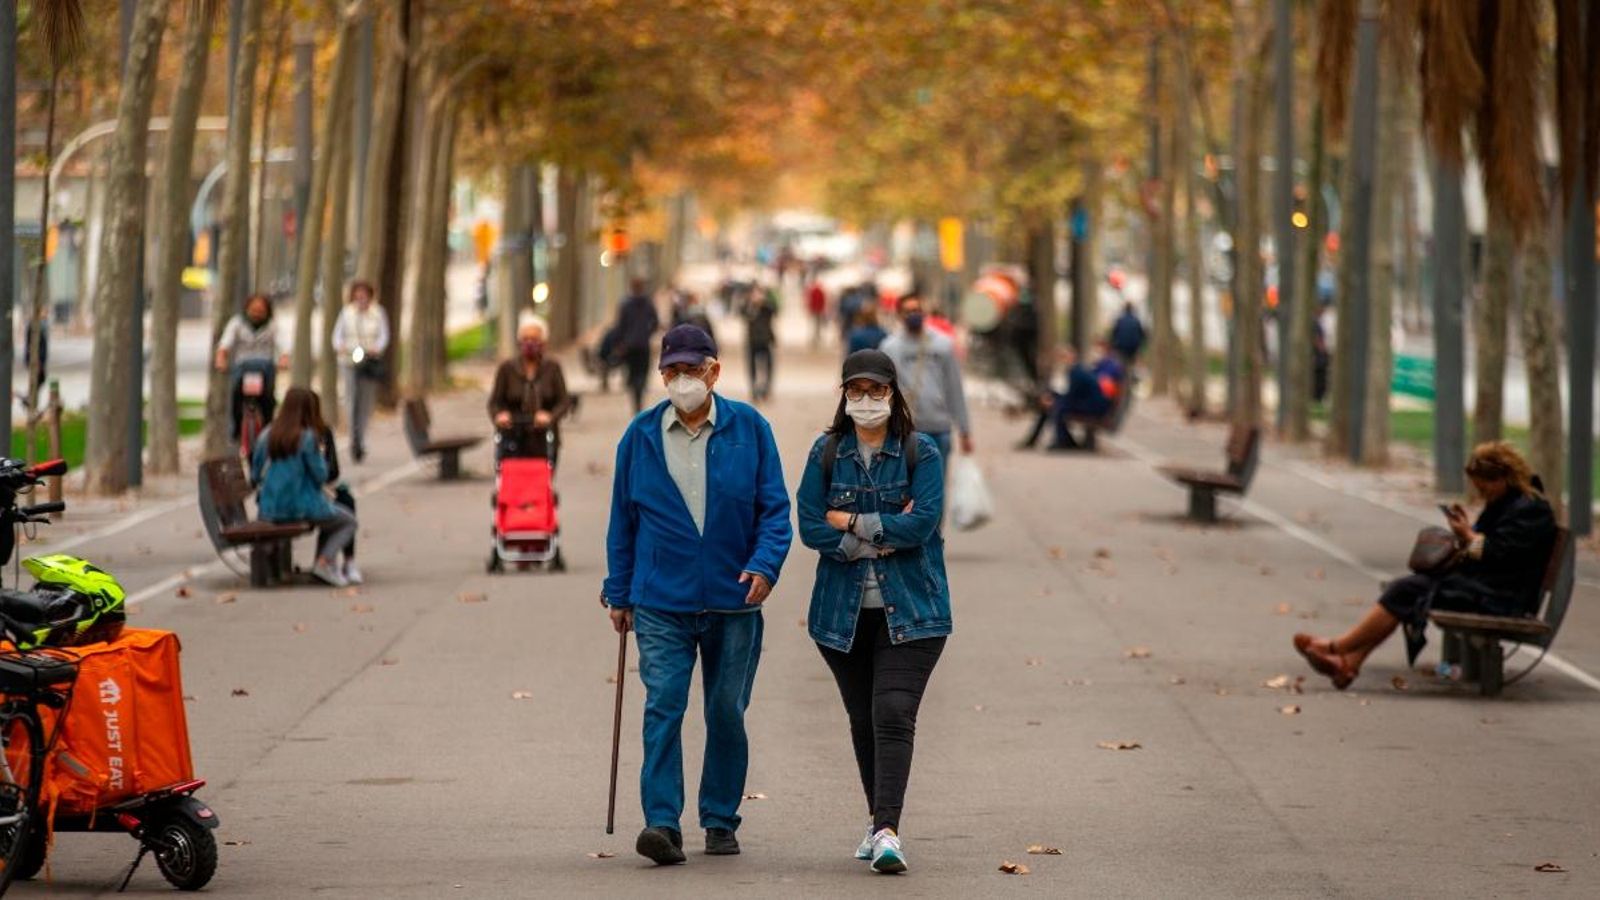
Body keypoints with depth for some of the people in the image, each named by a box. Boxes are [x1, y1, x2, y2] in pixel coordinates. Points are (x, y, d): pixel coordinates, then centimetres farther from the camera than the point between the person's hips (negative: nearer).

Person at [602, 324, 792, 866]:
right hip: (661, 603, 0)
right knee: (663, 707, -12)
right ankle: (662, 823, -16)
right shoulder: (641, 435, 3)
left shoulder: (750, 429, 0)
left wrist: (765, 563, -16)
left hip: (734, 602, 0)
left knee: (726, 714, 8)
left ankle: (721, 821, 20)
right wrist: (618, 593, 10)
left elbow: (774, 508, 1)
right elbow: (623, 518, 10)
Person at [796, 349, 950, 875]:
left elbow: (921, 523, -13)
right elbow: (810, 526, -5)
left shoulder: (921, 453, -2)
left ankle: (888, 832, -21)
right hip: (843, 609, 3)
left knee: (894, 716, -14)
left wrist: (851, 522, -10)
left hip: (909, 609, -3)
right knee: (862, 719, 12)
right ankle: (878, 821, 27)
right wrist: (884, 535, -12)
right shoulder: (826, 453, 4)